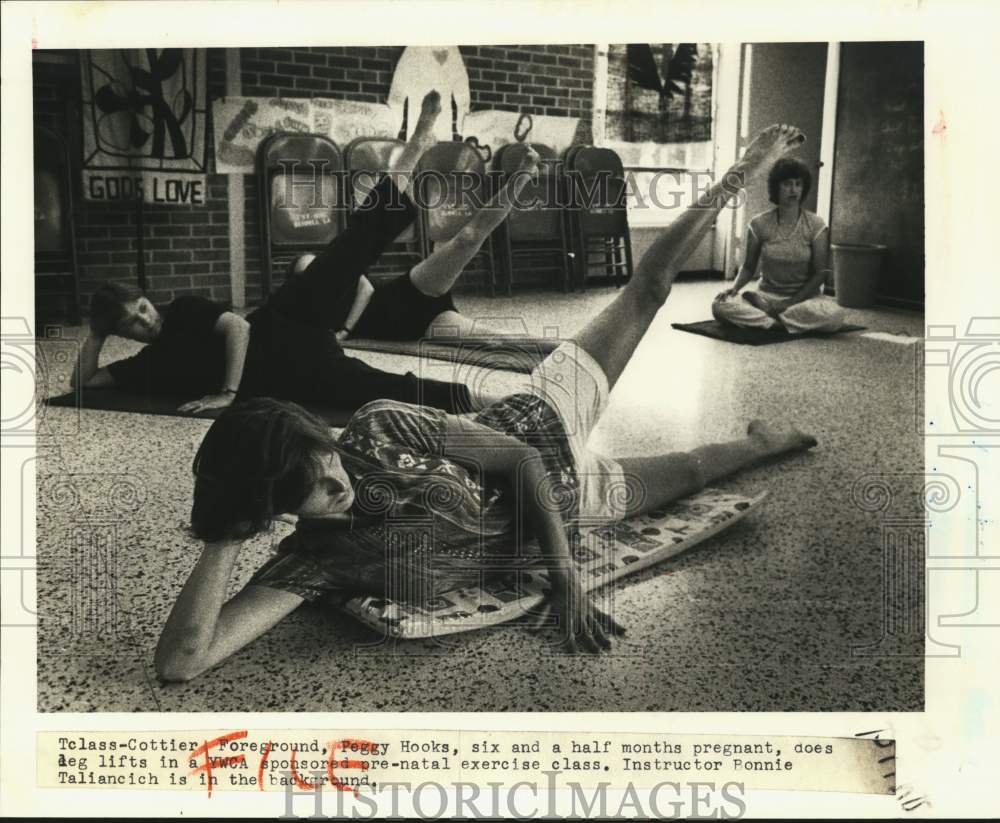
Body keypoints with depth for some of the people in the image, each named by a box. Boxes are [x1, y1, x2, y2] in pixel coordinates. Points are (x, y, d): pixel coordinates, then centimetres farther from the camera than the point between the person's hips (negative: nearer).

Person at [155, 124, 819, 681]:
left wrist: (567, 576, -29)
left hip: (538, 431, 0)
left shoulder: (380, 427, -29)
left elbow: (520, 458, -23)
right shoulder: (316, 561, -28)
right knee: (687, 470, 21)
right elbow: (179, 661, -37)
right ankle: (763, 442, 56)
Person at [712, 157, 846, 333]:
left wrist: (791, 302, -15)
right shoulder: (760, 224, 0)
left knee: (834, 315, -35)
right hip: (767, 294, 0)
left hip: (803, 297, 0)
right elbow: (749, 267, 6)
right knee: (721, 305, -29)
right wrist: (735, 287, -16)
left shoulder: (815, 225, -3)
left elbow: (820, 272, -4)